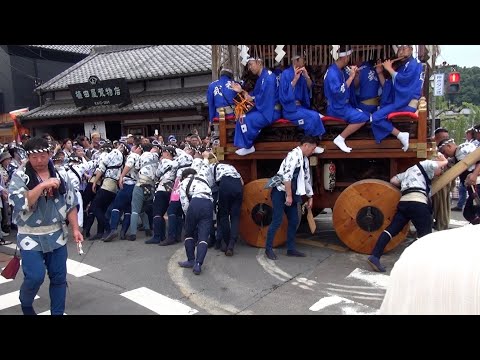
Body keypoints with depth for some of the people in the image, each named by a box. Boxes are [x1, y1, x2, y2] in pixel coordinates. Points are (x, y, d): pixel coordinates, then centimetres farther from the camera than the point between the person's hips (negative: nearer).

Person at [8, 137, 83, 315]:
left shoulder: (60, 174, 3)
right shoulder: (19, 176, -6)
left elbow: (71, 204, 6)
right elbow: (19, 202, -21)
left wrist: (75, 228, 1)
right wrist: (43, 185, -27)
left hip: (57, 235, 3)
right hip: (31, 236, -3)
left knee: (59, 277, 8)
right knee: (35, 276, -10)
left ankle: (58, 312, 24)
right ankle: (25, 303, 23)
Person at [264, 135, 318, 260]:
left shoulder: (305, 160, 13)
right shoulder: (294, 155, -16)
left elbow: (306, 178, 21)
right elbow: (287, 176, -25)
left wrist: (310, 197, 23)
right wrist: (289, 196, -24)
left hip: (291, 194, 9)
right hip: (280, 192, -9)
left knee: (294, 221, 8)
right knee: (277, 221, -8)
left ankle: (291, 249, 18)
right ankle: (268, 249, 4)